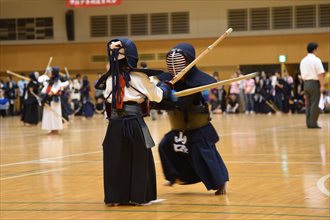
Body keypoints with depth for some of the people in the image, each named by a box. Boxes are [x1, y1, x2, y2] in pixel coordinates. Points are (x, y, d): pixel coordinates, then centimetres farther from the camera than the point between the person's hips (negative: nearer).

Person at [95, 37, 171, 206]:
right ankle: (139, 196, 10)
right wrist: (166, 87, 25)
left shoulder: (109, 78, 5)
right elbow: (157, 96, 7)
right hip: (134, 124, -3)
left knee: (115, 161, 9)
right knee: (139, 160, 8)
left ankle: (115, 197, 11)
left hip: (115, 124, 3)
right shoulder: (140, 77, -2)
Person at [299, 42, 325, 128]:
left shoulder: (303, 61, 11)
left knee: (308, 104, 11)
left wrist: (306, 82, 17)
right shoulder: (316, 60, -10)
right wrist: (322, 86, -14)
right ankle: (313, 123, -5)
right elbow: (320, 74, -15)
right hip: (314, 83, -7)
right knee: (315, 104, -4)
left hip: (306, 83, 7)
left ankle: (308, 123, 12)